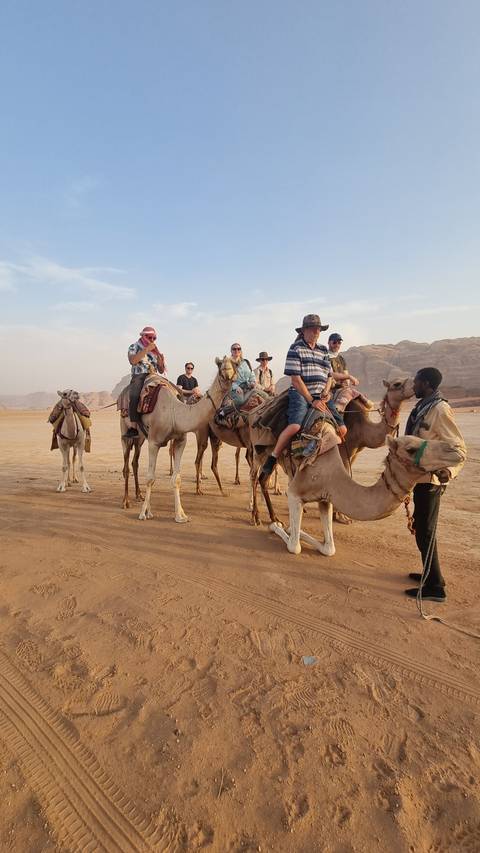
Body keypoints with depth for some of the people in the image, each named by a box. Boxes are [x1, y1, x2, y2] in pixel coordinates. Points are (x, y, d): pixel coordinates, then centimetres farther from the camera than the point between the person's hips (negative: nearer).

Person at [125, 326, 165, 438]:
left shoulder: (155, 351, 22)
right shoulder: (134, 347, 11)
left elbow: (161, 370, 20)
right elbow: (133, 360, -12)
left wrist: (161, 361, -2)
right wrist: (147, 349, -11)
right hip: (139, 376, -4)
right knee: (134, 396, -33)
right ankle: (133, 428, -36)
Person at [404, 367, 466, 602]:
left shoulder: (439, 409, -18)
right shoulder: (422, 407, 10)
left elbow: (458, 446, -22)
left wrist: (449, 470, -36)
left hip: (430, 480, -10)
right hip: (420, 477, 10)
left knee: (425, 532, -1)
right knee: (421, 528, 19)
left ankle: (434, 587, 12)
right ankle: (430, 574, 35)